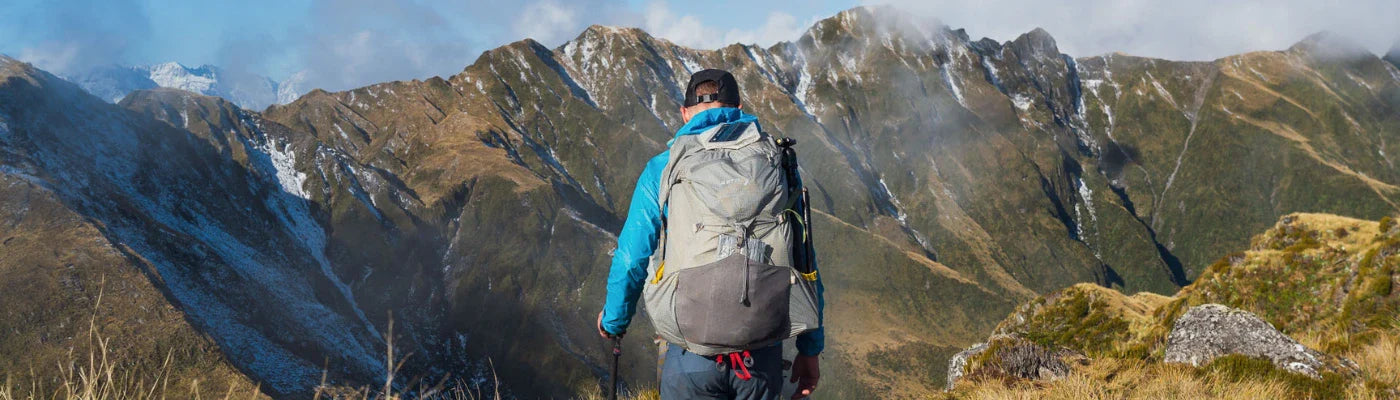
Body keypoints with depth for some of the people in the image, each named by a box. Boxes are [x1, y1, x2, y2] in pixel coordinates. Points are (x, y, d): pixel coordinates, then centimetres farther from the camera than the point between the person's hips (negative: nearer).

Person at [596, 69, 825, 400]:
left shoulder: (662, 168, 0)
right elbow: (805, 261, 6)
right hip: (764, 355, 2)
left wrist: (613, 321, 22)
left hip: (693, 359, -2)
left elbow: (631, 260, 2)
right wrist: (810, 348, 15)